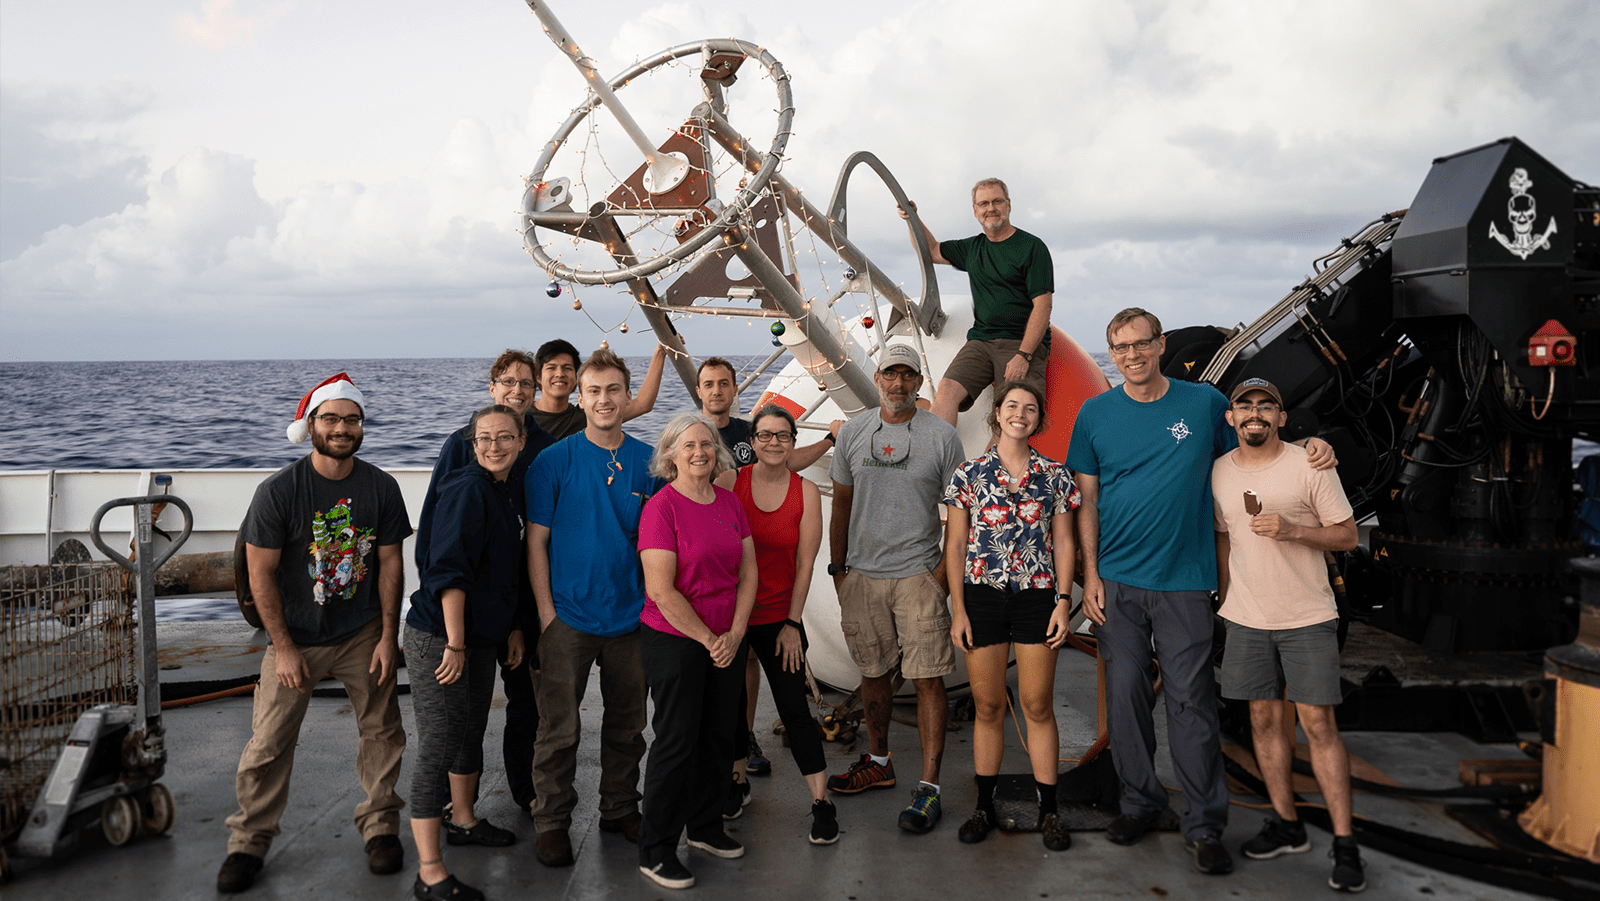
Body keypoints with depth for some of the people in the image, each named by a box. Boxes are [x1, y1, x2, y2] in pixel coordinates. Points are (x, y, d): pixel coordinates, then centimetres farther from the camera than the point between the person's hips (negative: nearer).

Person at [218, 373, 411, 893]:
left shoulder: (381, 488, -5)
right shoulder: (278, 491, -14)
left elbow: (389, 563, 1)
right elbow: (260, 574, -10)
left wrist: (389, 636, -3)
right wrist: (284, 648, -11)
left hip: (363, 632, 2)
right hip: (295, 635, -2)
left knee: (382, 730, 6)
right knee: (269, 742, 0)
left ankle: (380, 825, 24)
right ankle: (249, 841, 19)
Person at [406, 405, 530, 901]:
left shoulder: (510, 494, 11)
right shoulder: (468, 490, -17)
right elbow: (449, 571, -22)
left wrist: (515, 628, 18)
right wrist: (455, 644, -24)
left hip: (480, 636, 9)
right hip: (438, 637, -9)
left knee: (472, 730, 23)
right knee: (437, 747, -6)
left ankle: (462, 819, 44)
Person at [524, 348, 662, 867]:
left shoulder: (648, 462, 2)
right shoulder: (554, 461, -5)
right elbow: (536, 542, -4)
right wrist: (547, 613, -9)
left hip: (631, 617, 3)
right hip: (569, 617, -3)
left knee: (627, 725, 14)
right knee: (560, 729, 3)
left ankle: (620, 810, 31)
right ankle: (552, 823, 19)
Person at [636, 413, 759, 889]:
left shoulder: (729, 502, 6)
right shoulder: (661, 507, -13)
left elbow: (748, 571, 8)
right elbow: (661, 590, -18)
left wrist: (735, 633, -4)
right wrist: (708, 639, -13)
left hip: (727, 641, 6)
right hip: (674, 640, -6)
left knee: (717, 734, 14)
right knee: (677, 741, 1)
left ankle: (705, 827, 34)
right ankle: (655, 851, 15)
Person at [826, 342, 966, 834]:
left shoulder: (941, 435, -2)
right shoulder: (853, 432, 7)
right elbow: (842, 503, 13)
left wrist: (946, 569, -6)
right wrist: (837, 566, 10)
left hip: (917, 574, -3)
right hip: (861, 575, 3)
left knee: (928, 678, -5)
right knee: (873, 672, 14)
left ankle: (929, 785, 0)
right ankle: (878, 762, 31)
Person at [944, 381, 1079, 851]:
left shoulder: (1054, 475, 4)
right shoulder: (969, 473, 2)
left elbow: (1063, 542, 6)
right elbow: (954, 545, 2)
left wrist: (1063, 601, -2)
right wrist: (958, 609, -3)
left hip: (1037, 597, 0)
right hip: (982, 597, 0)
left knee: (1038, 706, 4)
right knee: (987, 706, 7)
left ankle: (1048, 810, 15)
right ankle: (985, 805, 19)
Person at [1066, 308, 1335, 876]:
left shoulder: (1205, 403, 2)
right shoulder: (1095, 415, 4)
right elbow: (1086, 500, 6)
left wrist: (1309, 447, -4)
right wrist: (1091, 573, 0)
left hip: (1183, 580, -1)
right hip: (1116, 582, 2)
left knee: (1191, 704, 0)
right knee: (1125, 695, 7)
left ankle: (1204, 825, 11)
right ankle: (1140, 803, 24)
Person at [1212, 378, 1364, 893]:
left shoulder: (1310, 467, -8)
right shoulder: (1219, 472, 5)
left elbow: (1348, 535, -5)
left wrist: (1292, 530, -21)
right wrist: (1224, 599, 14)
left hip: (1308, 618, -4)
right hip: (1247, 619, 4)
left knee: (1318, 723, -4)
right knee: (1265, 719, 9)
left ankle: (1345, 844, 4)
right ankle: (1286, 825, 22)